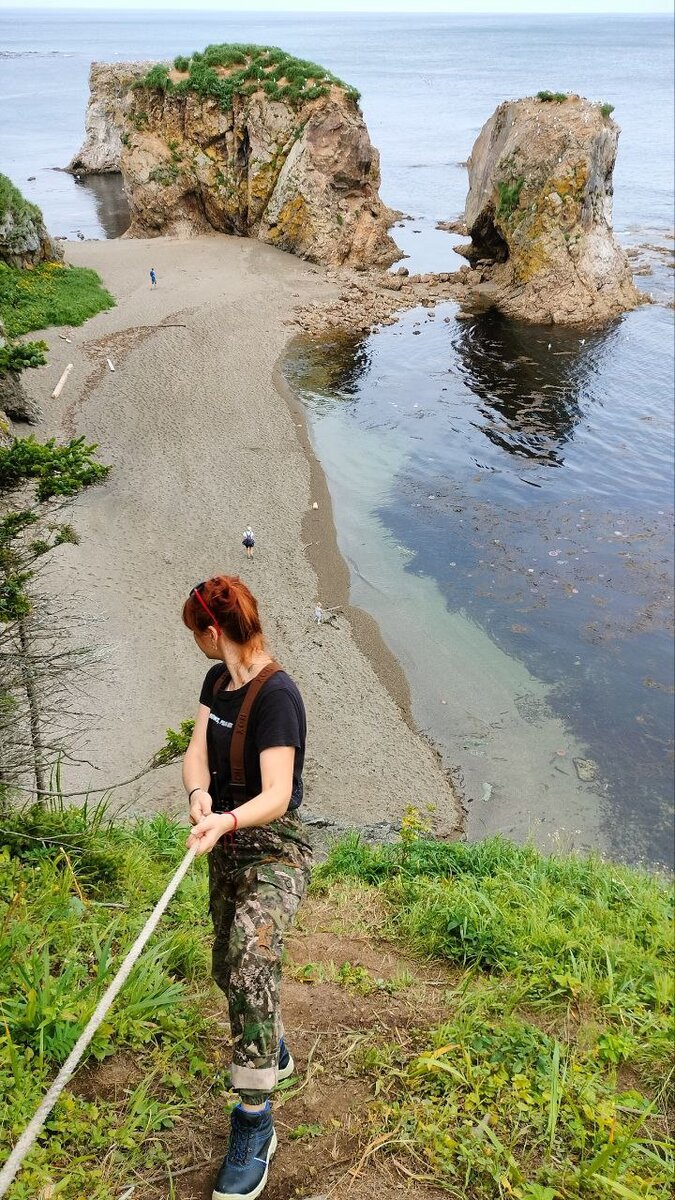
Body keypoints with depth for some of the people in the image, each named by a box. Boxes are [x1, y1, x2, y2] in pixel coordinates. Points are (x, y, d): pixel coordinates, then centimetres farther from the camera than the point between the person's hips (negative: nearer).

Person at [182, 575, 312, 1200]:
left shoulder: (276, 694, -23)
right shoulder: (218, 679, 3)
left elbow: (277, 795, -28)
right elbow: (196, 753, -5)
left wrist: (226, 821, -46)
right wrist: (199, 797, -26)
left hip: (273, 848, -9)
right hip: (228, 844, 9)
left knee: (250, 958, -27)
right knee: (231, 967, 20)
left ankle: (255, 1121, -12)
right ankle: (275, 1054, 48)